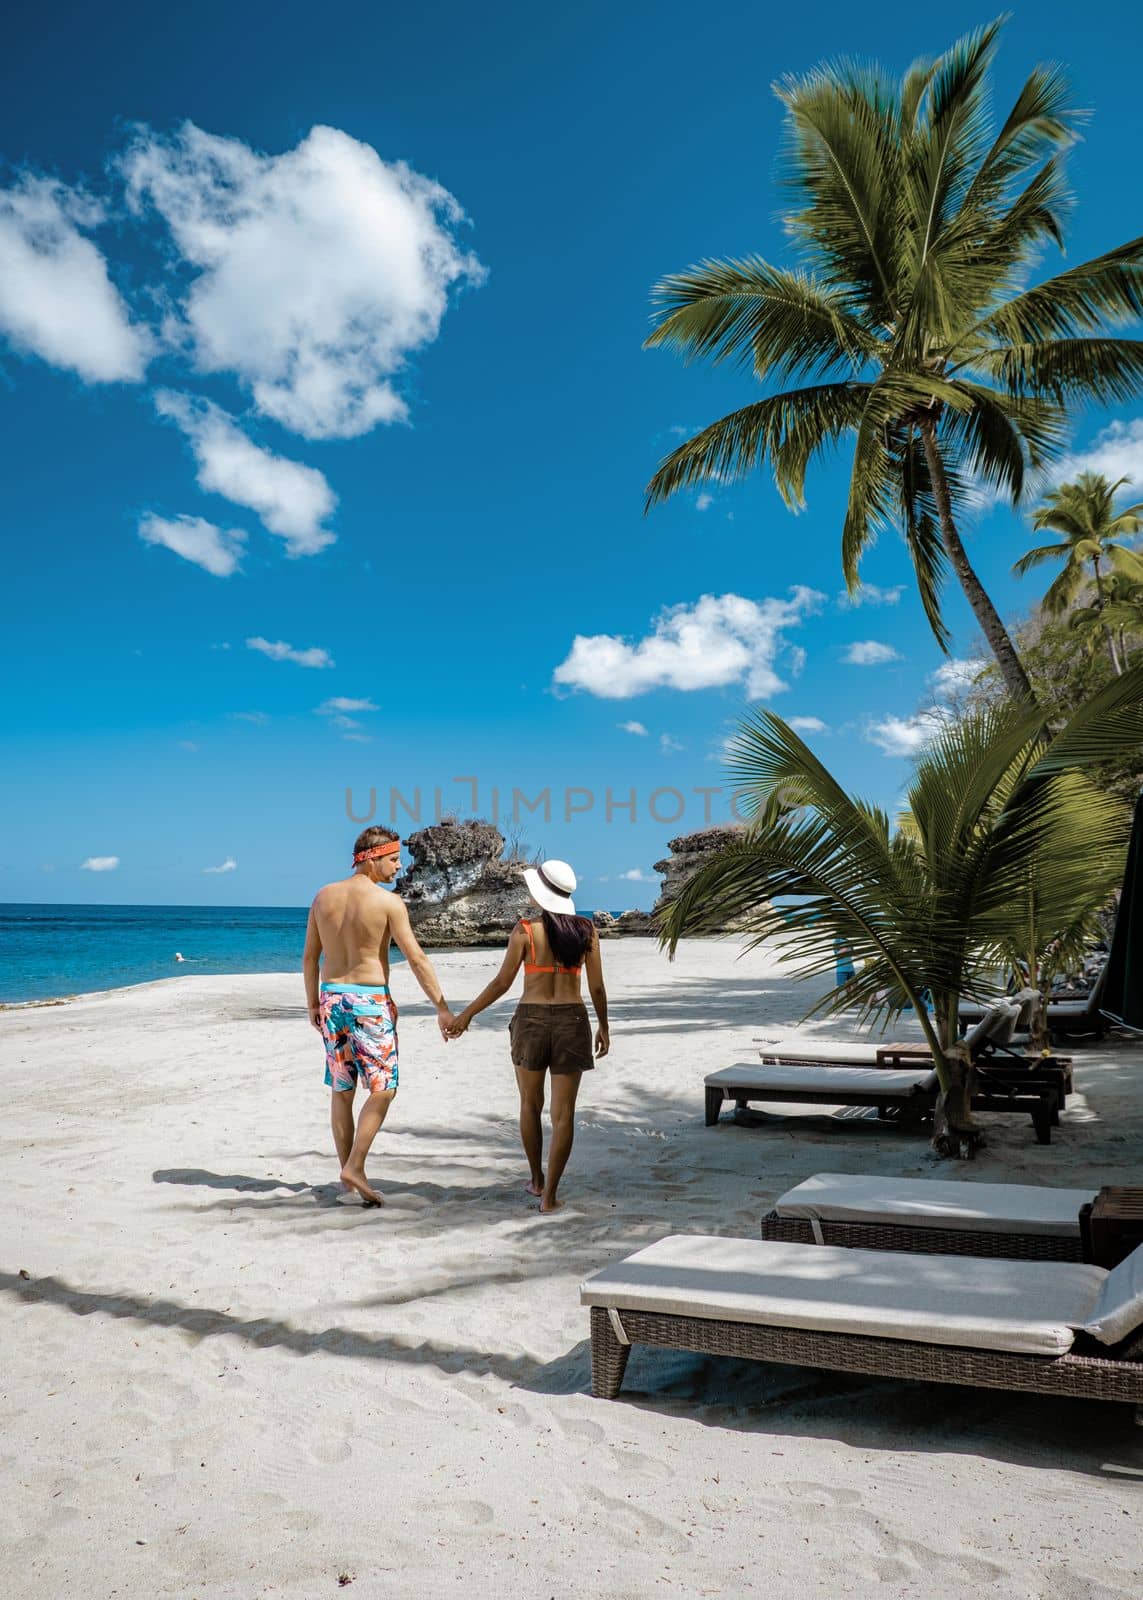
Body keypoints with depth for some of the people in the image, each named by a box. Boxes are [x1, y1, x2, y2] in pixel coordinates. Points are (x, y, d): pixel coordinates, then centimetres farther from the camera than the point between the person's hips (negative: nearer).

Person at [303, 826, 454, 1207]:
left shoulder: (323, 896, 4)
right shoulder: (388, 902, -12)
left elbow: (310, 957, 9)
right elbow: (416, 959, -13)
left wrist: (313, 1002, 20)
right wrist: (442, 1008, -9)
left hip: (332, 997, 6)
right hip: (370, 1001, -5)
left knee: (341, 1091, 13)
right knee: (383, 1089, 3)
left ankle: (347, 1168, 21)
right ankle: (355, 1167, -5)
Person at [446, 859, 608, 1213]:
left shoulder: (526, 929, -8)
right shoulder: (586, 930, -1)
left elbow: (502, 983, -6)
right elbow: (597, 988, 2)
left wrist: (466, 1014, 5)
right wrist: (604, 1027, 16)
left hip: (531, 1021, -1)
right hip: (572, 1022, 1)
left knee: (530, 1104, 20)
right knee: (563, 1113, 5)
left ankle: (537, 1179, 32)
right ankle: (549, 1194, 5)